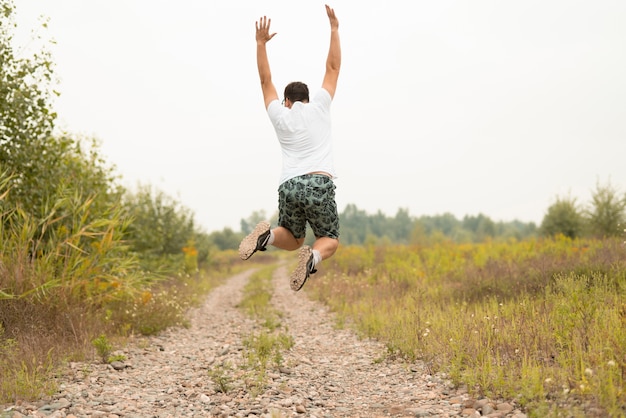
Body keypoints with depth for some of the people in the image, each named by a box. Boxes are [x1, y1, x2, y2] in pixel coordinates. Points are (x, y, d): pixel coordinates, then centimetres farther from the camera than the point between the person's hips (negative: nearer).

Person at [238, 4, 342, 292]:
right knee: (330, 240, 12)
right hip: (320, 184, -2)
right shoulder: (318, 107, 13)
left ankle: (268, 235, -13)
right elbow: (333, 68, 19)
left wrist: (261, 43, 28)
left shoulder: (279, 115, 16)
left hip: (289, 186, 2)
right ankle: (313, 257, -24)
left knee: (293, 240, 22)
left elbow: (265, 80, 27)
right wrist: (334, 28, 24)